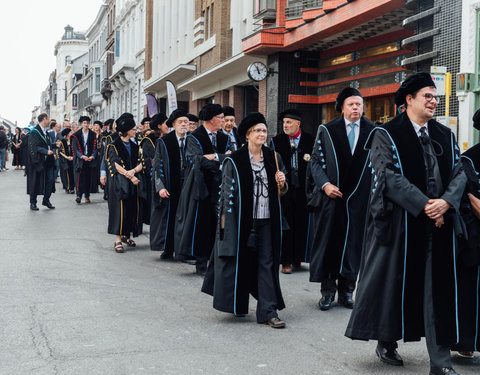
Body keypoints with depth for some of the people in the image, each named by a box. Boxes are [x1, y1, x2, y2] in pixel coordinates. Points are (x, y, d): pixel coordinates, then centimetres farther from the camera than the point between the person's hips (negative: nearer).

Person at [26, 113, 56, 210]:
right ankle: (33, 203, 11)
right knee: (36, 181, 0)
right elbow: (35, 147, -19)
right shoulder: (34, 132, -11)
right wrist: (46, 151, -27)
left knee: (50, 180, 2)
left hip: (48, 161, 7)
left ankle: (46, 200, 16)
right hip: (38, 161, -7)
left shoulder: (45, 131, 14)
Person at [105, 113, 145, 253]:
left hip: (134, 183, 6)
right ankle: (118, 240, -6)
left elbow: (141, 163, 6)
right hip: (119, 182, -5)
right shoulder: (114, 146, -3)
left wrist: (133, 171, -14)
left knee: (133, 209, 4)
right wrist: (130, 177, -16)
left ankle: (126, 235, 19)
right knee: (120, 209, -8)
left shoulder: (134, 146, 15)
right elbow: (117, 165, -11)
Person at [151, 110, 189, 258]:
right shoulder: (164, 142, -1)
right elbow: (157, 166, -3)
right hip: (170, 188, -2)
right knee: (168, 217, 2)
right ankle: (168, 249, 15)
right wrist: (160, 187, -13)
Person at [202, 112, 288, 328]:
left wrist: (282, 183, -6)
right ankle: (237, 305, 25)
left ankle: (268, 311, 3)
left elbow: (280, 192, 16)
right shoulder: (234, 161, -3)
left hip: (267, 221, 3)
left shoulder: (273, 158, 8)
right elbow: (227, 192, -3)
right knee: (240, 261, 6)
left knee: (267, 263, 1)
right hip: (241, 220, -3)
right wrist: (225, 220, -8)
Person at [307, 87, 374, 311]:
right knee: (328, 242, 2)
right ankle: (327, 290, 12)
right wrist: (325, 184, -11)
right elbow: (316, 160, 3)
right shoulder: (327, 130, 3)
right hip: (330, 196, -1)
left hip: (358, 198, 1)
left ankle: (346, 290, 17)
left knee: (353, 244, 5)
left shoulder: (372, 132, 5)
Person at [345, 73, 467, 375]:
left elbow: (459, 172, 7)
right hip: (400, 223, -4)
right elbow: (388, 175, -13)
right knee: (394, 283, 7)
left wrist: (446, 201, -13)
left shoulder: (446, 135, 13)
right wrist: (424, 205, -18)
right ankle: (386, 342, 26)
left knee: (439, 288, 4)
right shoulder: (386, 135, -3)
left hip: (440, 223, 4)